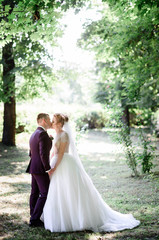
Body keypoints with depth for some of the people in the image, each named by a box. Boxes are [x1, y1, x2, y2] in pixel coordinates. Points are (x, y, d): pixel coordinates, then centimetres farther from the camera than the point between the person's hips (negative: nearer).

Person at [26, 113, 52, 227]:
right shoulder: (43, 134, -16)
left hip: (33, 167, 10)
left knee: (35, 193, 11)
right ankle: (34, 219, -5)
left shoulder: (34, 134, 15)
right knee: (45, 193, -5)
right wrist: (48, 169, -16)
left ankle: (34, 218, 16)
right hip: (41, 168, -10)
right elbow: (43, 154, -22)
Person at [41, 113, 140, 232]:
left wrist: (54, 168, -21)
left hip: (65, 165, -10)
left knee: (71, 193, -4)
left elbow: (61, 153, -19)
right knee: (58, 194, 12)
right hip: (57, 164, 10)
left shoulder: (64, 134, -14)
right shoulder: (57, 135, 14)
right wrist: (50, 166, 16)